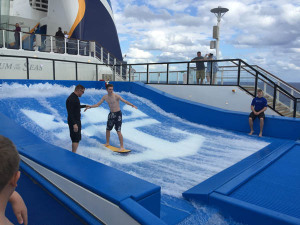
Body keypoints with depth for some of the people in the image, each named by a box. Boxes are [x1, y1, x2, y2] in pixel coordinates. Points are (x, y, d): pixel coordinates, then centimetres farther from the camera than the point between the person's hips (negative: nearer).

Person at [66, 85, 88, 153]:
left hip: (77, 121, 10)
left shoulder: (76, 97, 10)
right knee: (76, 139, -9)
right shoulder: (71, 99, -21)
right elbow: (70, 113, -26)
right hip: (74, 122, -10)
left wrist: (85, 106, 43)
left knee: (77, 139, 15)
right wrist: (74, 124, -30)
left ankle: (73, 153, 24)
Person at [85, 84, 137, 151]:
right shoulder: (105, 97, 1)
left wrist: (132, 105, -45)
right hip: (111, 114, 6)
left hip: (118, 114, -6)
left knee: (118, 131, -10)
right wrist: (90, 107, -3)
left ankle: (122, 146, -2)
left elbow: (125, 101, -29)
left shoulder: (116, 96, -17)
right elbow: (98, 104, 8)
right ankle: (107, 143, 37)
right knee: (107, 130, 16)